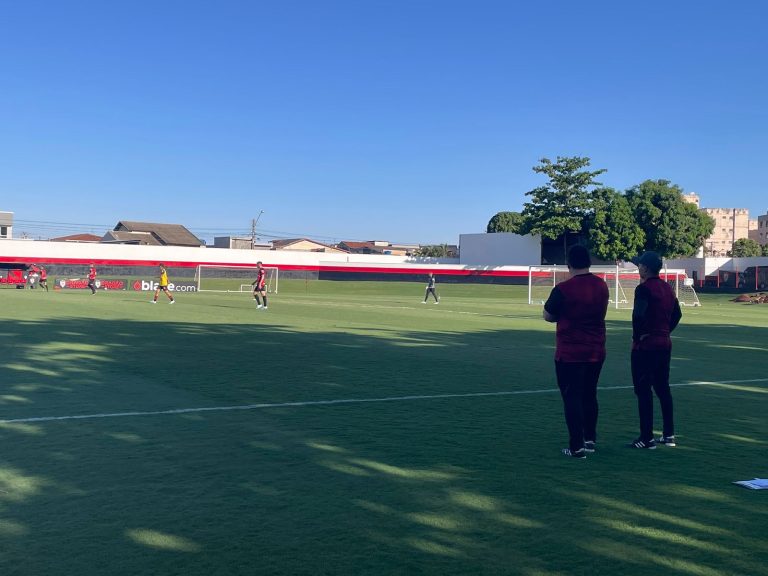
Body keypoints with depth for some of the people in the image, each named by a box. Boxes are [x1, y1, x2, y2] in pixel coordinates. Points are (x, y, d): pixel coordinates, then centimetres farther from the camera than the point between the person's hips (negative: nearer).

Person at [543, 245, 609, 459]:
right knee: (589, 396, 18)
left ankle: (577, 447, 1)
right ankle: (590, 440, 25)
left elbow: (548, 316, -4)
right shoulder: (602, 286, 3)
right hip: (596, 351, 6)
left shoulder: (563, 289, -16)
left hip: (569, 353, -6)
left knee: (572, 398, 1)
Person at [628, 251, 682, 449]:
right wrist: (665, 331, 15)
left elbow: (638, 315, -28)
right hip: (665, 344, 8)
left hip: (645, 346, -8)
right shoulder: (668, 288, 11)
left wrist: (637, 337, -15)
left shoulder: (644, 288, -15)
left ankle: (646, 438, -1)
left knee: (643, 391, -2)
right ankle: (669, 435, 21)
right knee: (663, 389, 16)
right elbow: (677, 314, 18)